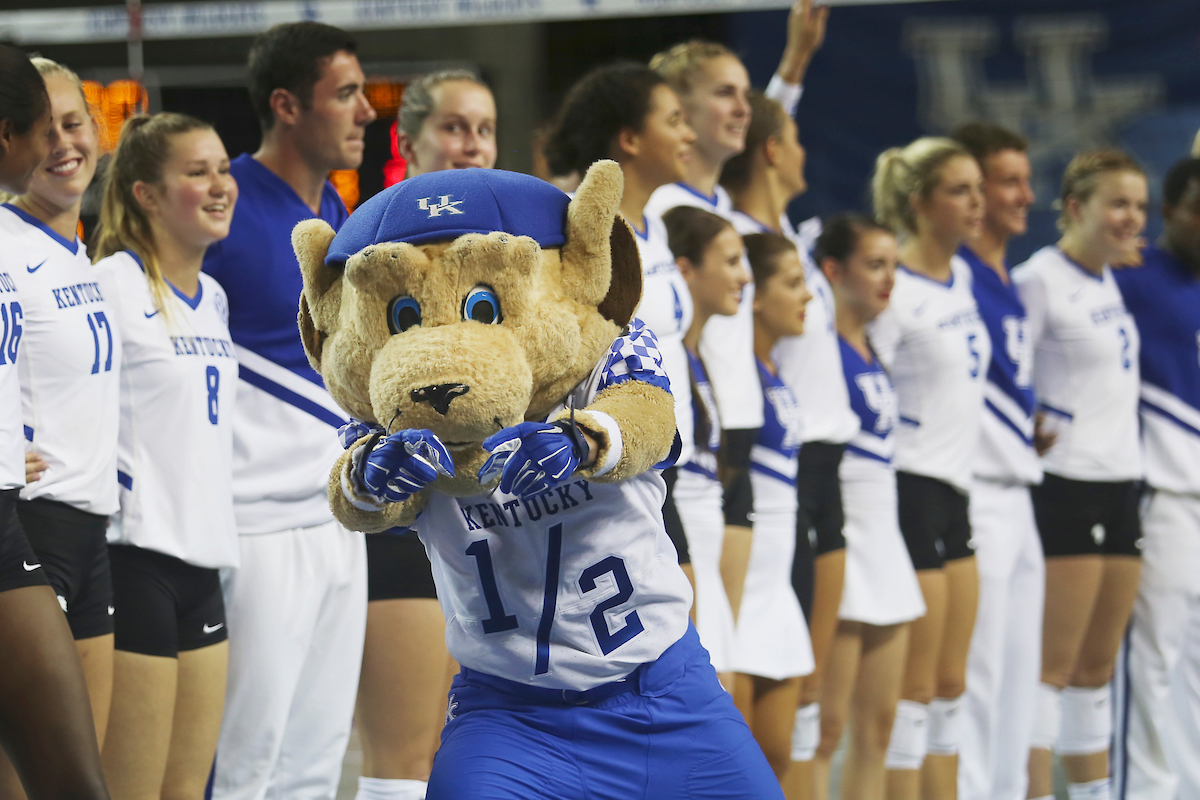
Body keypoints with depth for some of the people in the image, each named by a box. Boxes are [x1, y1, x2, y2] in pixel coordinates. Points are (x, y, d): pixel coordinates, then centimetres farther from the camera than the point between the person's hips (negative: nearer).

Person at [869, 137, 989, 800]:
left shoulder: (961, 277, 11)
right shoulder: (897, 291, -14)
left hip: (953, 489, 9)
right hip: (910, 488, -9)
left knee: (951, 683, 10)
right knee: (915, 686, -5)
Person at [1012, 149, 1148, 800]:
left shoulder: (1108, 278, 14)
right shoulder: (1041, 279, -12)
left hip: (1121, 482, 8)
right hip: (1067, 484, -8)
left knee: (1097, 666, 13)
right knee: (1053, 665, -6)